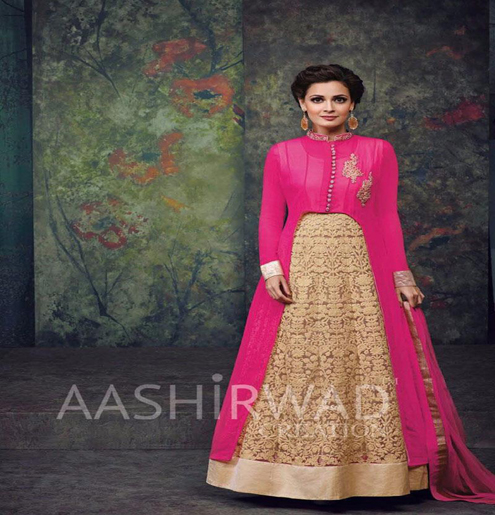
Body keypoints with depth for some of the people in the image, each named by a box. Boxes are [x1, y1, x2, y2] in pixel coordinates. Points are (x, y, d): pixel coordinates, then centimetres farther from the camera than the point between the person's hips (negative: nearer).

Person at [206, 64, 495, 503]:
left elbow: (389, 218, 6)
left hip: (361, 269, 0)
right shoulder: (282, 154, 8)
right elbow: (270, 218, 6)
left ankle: (367, 466, 10)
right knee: (295, 366, 1)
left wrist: (401, 274, 0)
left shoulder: (379, 151, 7)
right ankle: (298, 466, 10)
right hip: (299, 269, 1)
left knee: (364, 365, 0)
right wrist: (271, 268, -7)